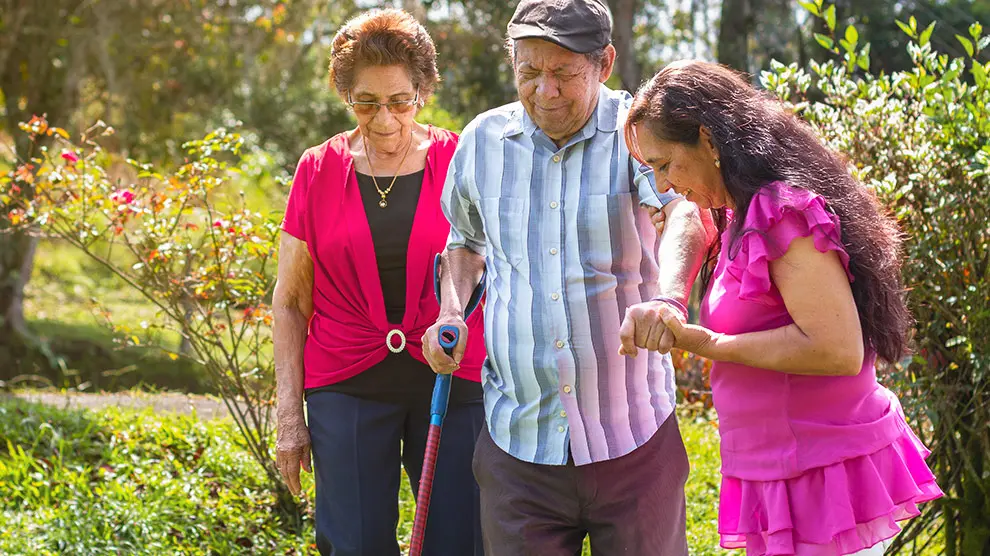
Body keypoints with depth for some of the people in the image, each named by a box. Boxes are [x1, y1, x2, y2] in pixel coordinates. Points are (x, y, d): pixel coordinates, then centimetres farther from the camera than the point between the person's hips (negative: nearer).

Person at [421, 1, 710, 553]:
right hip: (518, 442, 3)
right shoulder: (482, 141, 5)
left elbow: (688, 211, -27)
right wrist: (450, 312, 5)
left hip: (635, 440, -2)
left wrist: (668, 296, -47)